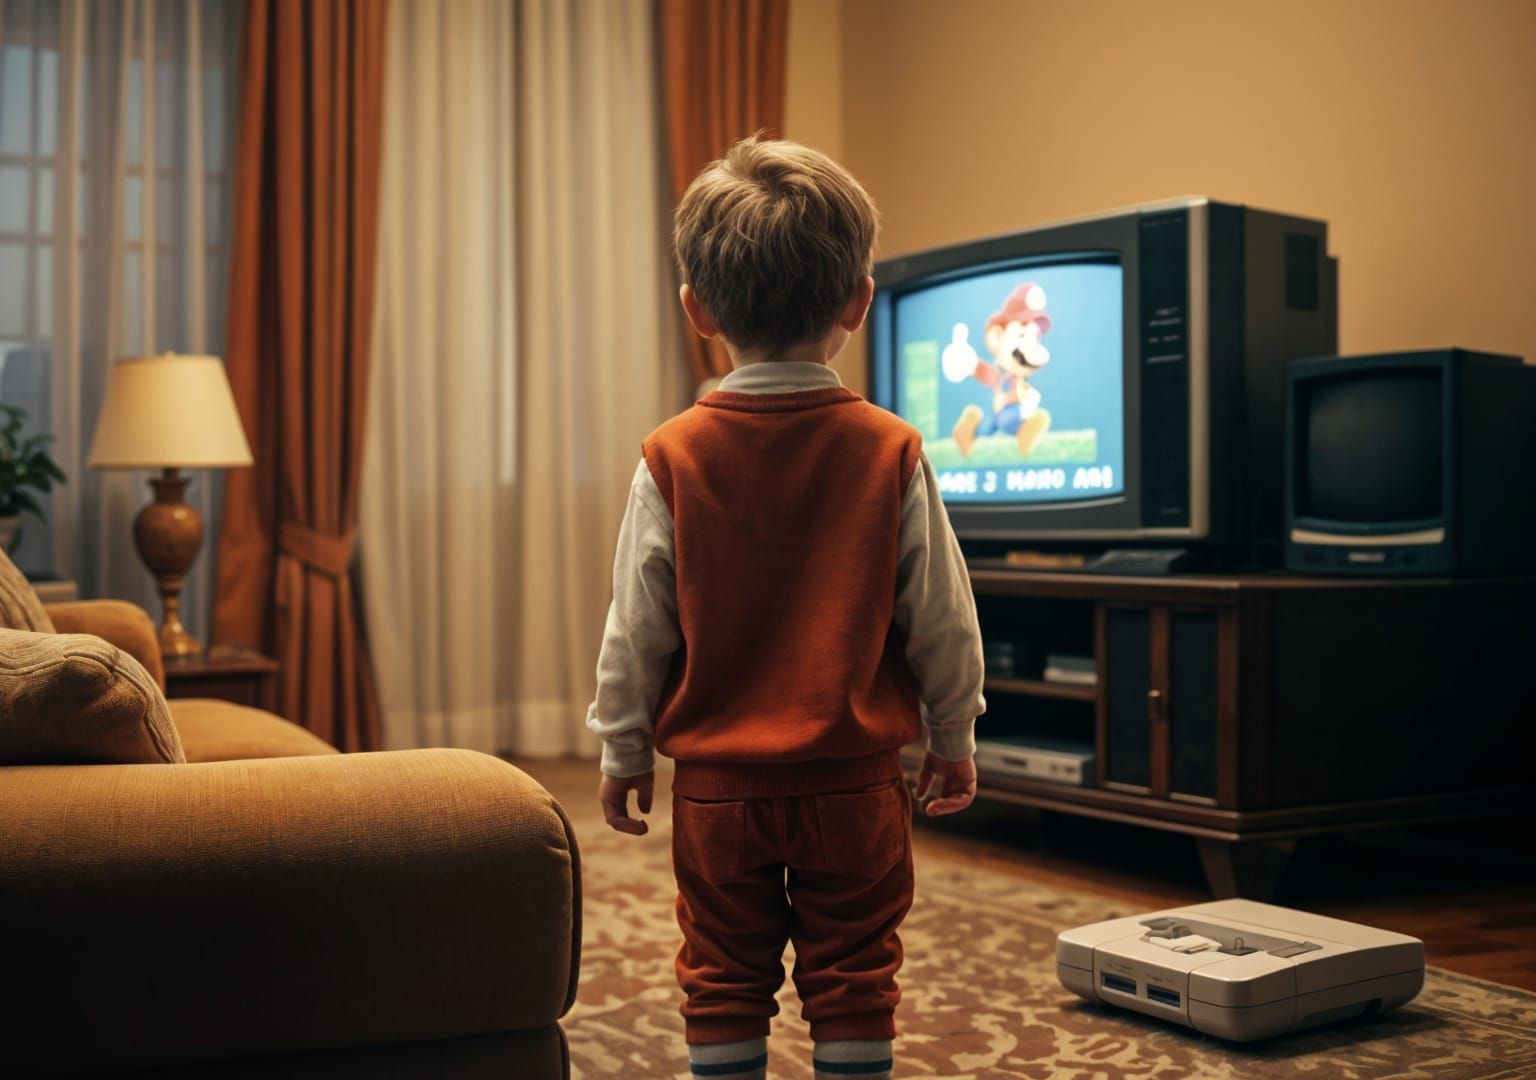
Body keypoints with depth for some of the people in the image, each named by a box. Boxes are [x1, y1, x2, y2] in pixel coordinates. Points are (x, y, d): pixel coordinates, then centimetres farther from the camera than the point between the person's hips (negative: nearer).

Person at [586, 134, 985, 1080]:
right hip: (855, 785, 0)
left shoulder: (673, 457, -9)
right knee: (852, 983, 12)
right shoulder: (891, 452, -9)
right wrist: (955, 739, 12)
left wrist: (624, 752, 10)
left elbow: (638, 629, -4)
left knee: (725, 984, 14)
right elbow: (941, 619, -2)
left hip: (717, 786, 0)